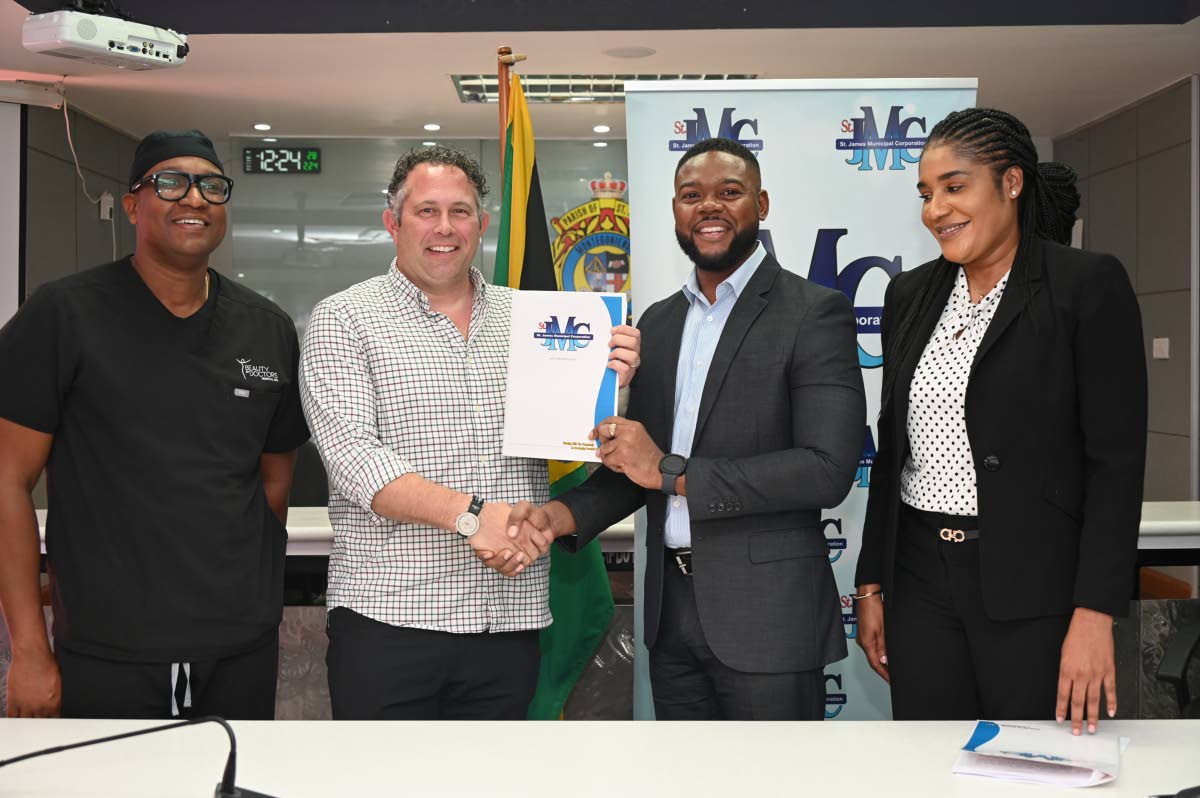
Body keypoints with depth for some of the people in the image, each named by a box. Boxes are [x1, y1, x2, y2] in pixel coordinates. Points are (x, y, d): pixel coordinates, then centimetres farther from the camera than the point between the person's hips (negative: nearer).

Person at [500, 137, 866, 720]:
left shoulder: (815, 313, -9)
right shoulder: (657, 323, 12)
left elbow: (828, 470, -19)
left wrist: (671, 471, -21)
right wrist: (564, 514, -4)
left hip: (767, 614, -6)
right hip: (670, 608, 6)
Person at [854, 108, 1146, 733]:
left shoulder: (1087, 284, -6)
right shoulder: (910, 294, 10)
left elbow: (1117, 460, -10)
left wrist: (1095, 614, -15)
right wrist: (871, 585, 11)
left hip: (1033, 587, -4)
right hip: (920, 581, 5)